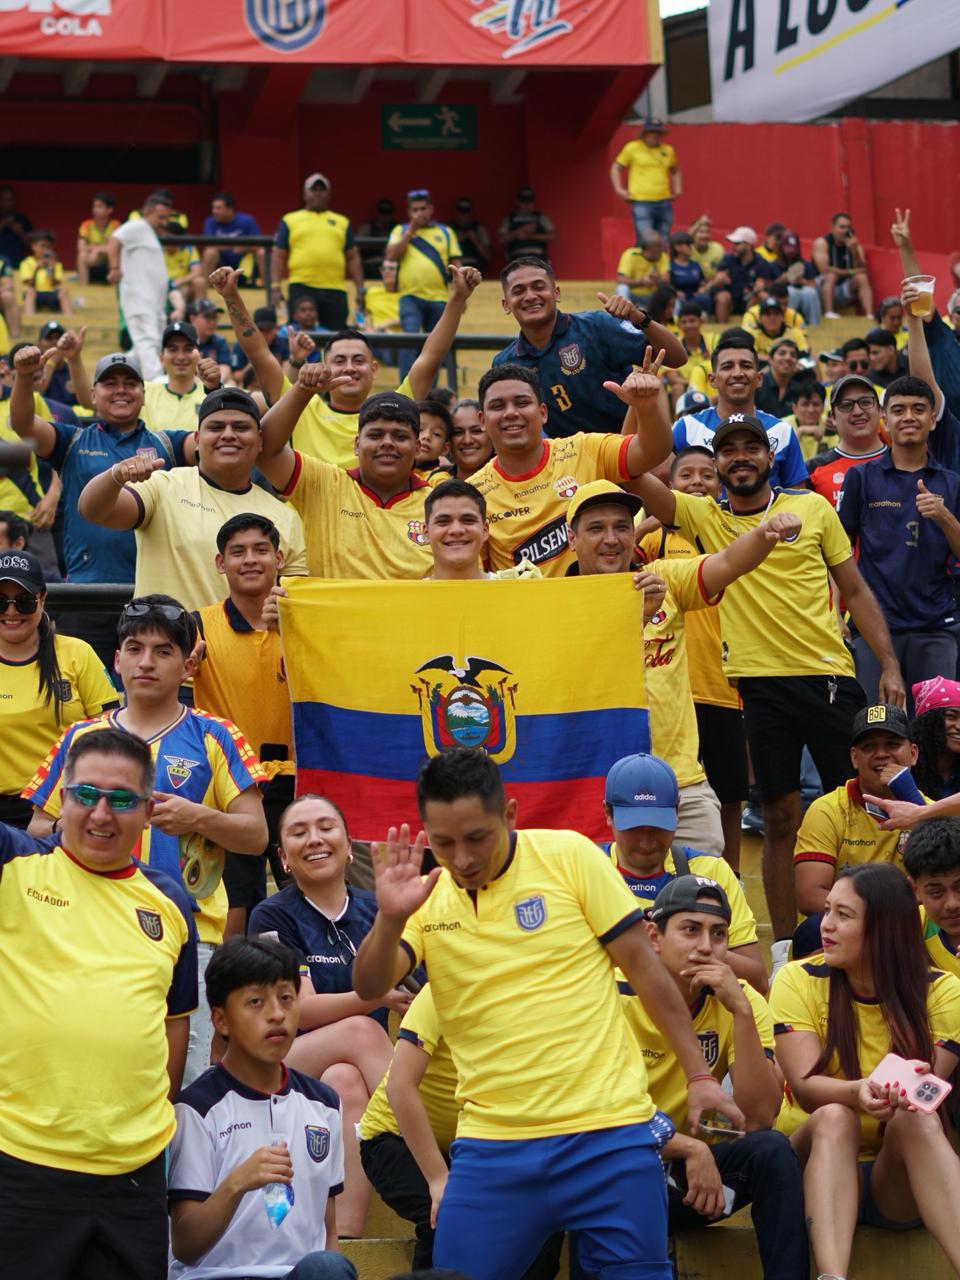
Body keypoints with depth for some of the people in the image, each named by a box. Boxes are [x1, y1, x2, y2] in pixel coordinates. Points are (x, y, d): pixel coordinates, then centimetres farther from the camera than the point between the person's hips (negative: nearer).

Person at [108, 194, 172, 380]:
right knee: (147, 343, -20)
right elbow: (114, 242, -23)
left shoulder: (150, 234, 23)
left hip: (154, 302, 11)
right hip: (139, 300, -11)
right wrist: (115, 268, -35)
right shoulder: (137, 227, -6)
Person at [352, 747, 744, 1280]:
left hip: (608, 1133, -2)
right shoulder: (425, 897, 5)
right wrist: (389, 918, -27)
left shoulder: (569, 856, -2)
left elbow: (642, 965, 1)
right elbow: (369, 988, -8)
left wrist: (699, 1076, 0)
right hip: (492, 1147, 2)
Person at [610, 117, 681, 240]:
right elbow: (615, 169, 10)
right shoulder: (632, 148, 2)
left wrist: (677, 189, 17)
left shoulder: (668, 150, 13)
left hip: (664, 203, 5)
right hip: (642, 203, -5)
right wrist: (619, 189, -1)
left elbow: (675, 171, 31)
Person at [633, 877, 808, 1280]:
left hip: (689, 1171, 3)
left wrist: (740, 1011, -24)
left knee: (771, 1150, -26)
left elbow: (758, 1119, -17)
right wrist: (690, 1147, -28)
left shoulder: (742, 1002, -4)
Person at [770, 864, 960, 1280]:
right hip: (818, 1164, 0)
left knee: (917, 1121, -32)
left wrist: (905, 1094, -39)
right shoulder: (799, 981, -3)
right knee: (835, 1117, -33)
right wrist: (860, 1092, -39)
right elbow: (805, 1086, -17)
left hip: (899, 1181, 0)